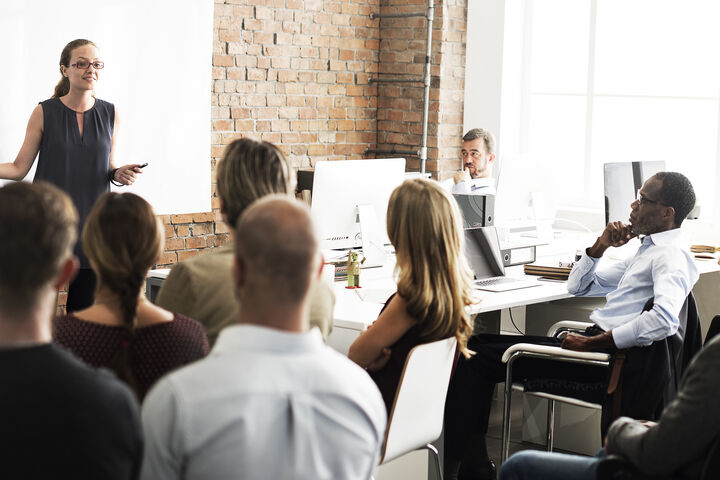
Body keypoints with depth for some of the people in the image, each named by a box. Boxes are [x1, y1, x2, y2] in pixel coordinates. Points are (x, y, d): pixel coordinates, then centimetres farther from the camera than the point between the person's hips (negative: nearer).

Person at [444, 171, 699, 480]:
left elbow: (664, 320, -31)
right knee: (479, 344, 6)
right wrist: (601, 245, 9)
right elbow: (577, 286, 27)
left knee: (478, 360, -13)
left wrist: (591, 343, -26)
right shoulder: (648, 249, 22)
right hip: (594, 343, 10)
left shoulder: (672, 256, -10)